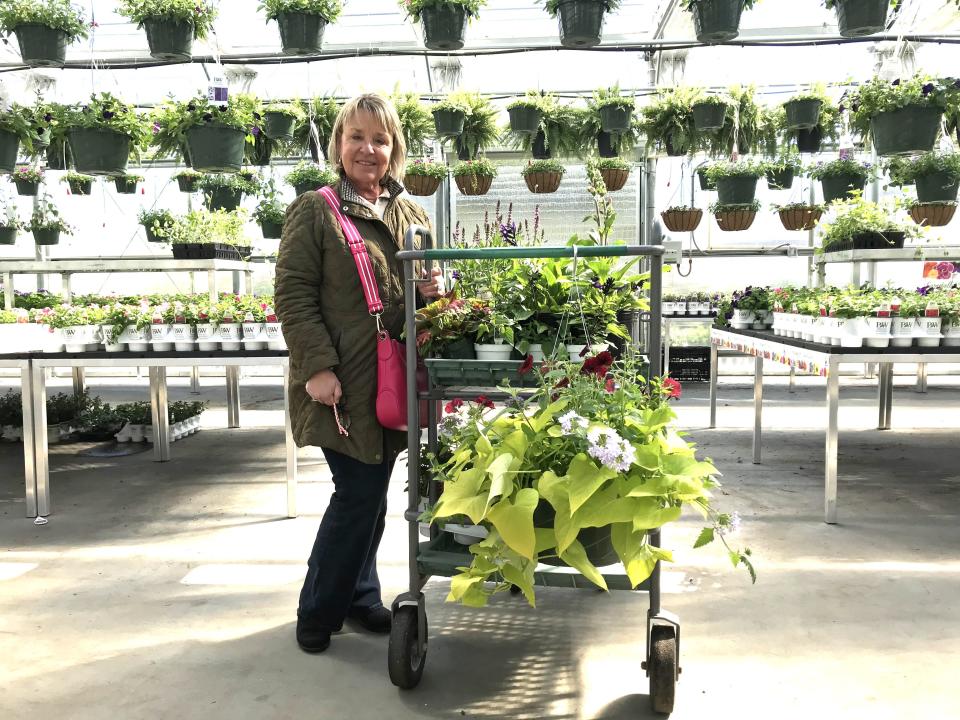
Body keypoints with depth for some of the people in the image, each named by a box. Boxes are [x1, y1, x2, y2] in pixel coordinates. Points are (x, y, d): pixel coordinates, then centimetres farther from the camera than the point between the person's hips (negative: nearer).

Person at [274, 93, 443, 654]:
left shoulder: (413, 215, 14)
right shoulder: (314, 211, -3)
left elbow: (430, 283, 24)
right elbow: (294, 294, -9)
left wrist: (434, 290, -1)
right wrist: (318, 367, -18)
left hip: (393, 379, 6)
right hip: (341, 381, -5)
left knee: (373, 492, 13)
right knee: (359, 492, -3)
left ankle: (361, 596, 31)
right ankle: (318, 610, 17)